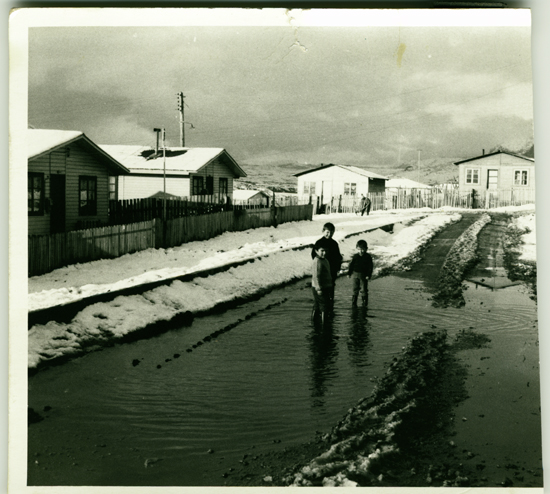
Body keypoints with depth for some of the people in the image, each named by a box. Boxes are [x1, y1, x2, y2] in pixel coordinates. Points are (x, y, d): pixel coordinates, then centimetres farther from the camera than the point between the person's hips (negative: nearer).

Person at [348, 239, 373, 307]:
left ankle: (365, 303, 9)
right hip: (355, 274, 2)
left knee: (364, 290, 1)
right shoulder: (355, 256, 4)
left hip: (363, 275, -2)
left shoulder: (368, 257, -3)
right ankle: (354, 302, 12)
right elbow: (351, 265, 8)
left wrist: (368, 275, -12)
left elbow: (370, 267, -4)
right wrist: (349, 273, 3)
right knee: (355, 289, 7)